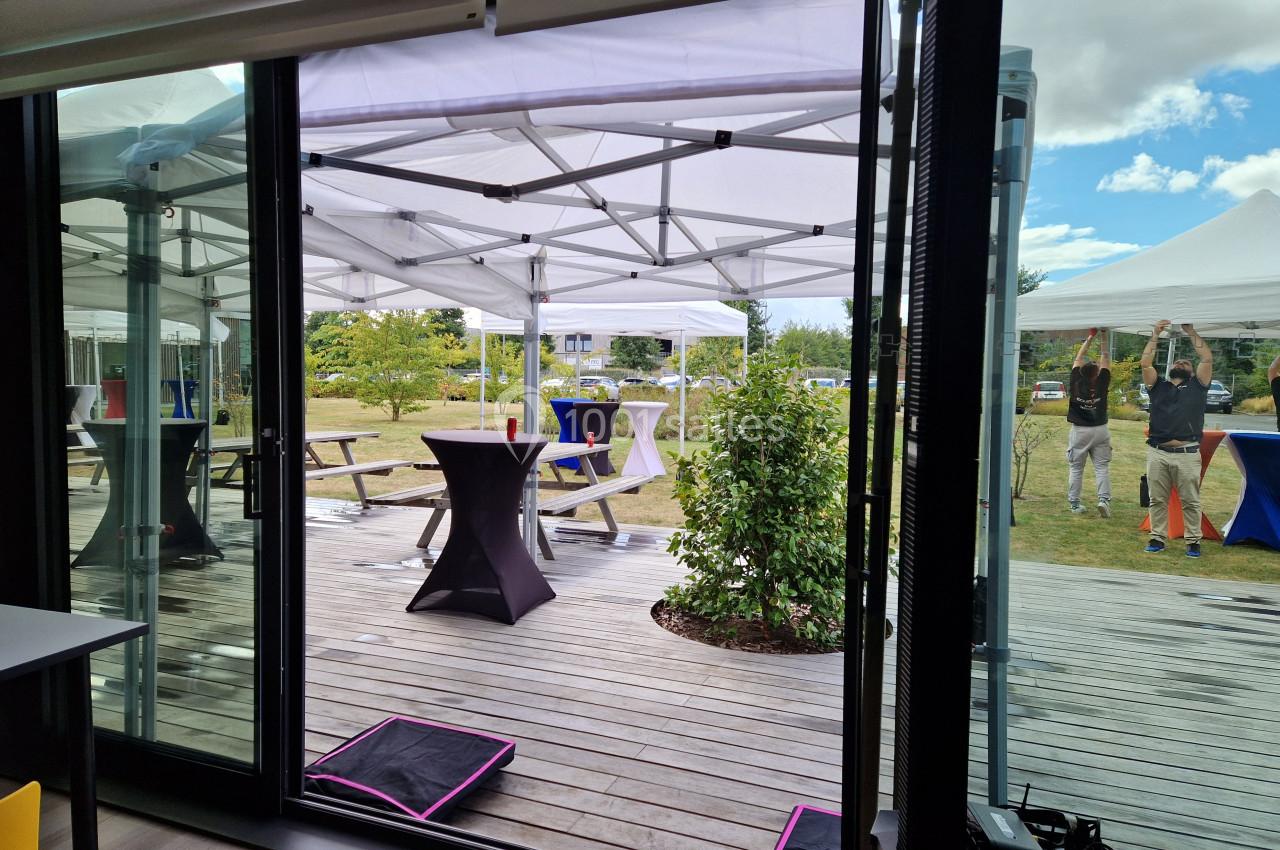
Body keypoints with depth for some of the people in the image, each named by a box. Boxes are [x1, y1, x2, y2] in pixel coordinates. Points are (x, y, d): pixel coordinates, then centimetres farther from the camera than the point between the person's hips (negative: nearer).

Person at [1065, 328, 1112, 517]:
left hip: (1078, 430, 0)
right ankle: (1104, 499, -8)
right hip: (1100, 430, 0)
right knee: (1102, 467, 5)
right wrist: (1104, 339, 10)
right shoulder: (1102, 383, -8)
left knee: (1075, 468, 5)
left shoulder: (1076, 382, -7)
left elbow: (1079, 358, 4)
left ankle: (1074, 503, 6)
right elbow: (1105, 360, 4)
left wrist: (1091, 337, 10)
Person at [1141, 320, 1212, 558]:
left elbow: (1207, 359, 1)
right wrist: (1156, 334, 4)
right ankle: (1158, 538, 13)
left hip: (1187, 454, -1)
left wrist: (1191, 332, 5)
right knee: (1158, 500, 6)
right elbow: (1145, 363, 3)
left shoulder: (1197, 386, 12)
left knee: (1190, 502, 3)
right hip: (1157, 453, 1)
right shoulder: (1158, 386, 15)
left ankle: (1193, 541, 10)